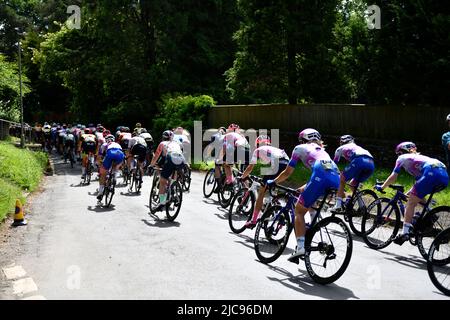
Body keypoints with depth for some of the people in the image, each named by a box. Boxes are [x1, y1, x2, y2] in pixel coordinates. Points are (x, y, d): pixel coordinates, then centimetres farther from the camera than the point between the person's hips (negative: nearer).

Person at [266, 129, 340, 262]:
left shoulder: (300, 148, 23)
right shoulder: (322, 151, 39)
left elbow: (287, 173, 23)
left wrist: (273, 182, 38)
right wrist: (304, 188, 53)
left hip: (321, 178, -6)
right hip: (336, 179, 6)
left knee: (299, 211, 7)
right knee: (310, 203, 35)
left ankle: (300, 247, -5)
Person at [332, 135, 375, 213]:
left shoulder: (341, 148, 29)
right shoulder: (357, 147, 43)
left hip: (359, 161, -5)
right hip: (371, 164, 5)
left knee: (341, 180, 13)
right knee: (352, 184, 24)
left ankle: (338, 205, 0)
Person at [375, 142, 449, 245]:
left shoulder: (402, 158, 20)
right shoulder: (418, 157, 40)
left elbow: (393, 177, 17)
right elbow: (419, 182, 42)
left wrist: (381, 187, 30)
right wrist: (408, 194, 48)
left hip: (432, 174, -7)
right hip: (444, 176, 7)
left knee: (411, 203, -1)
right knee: (418, 196, 29)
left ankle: (405, 232, -7)